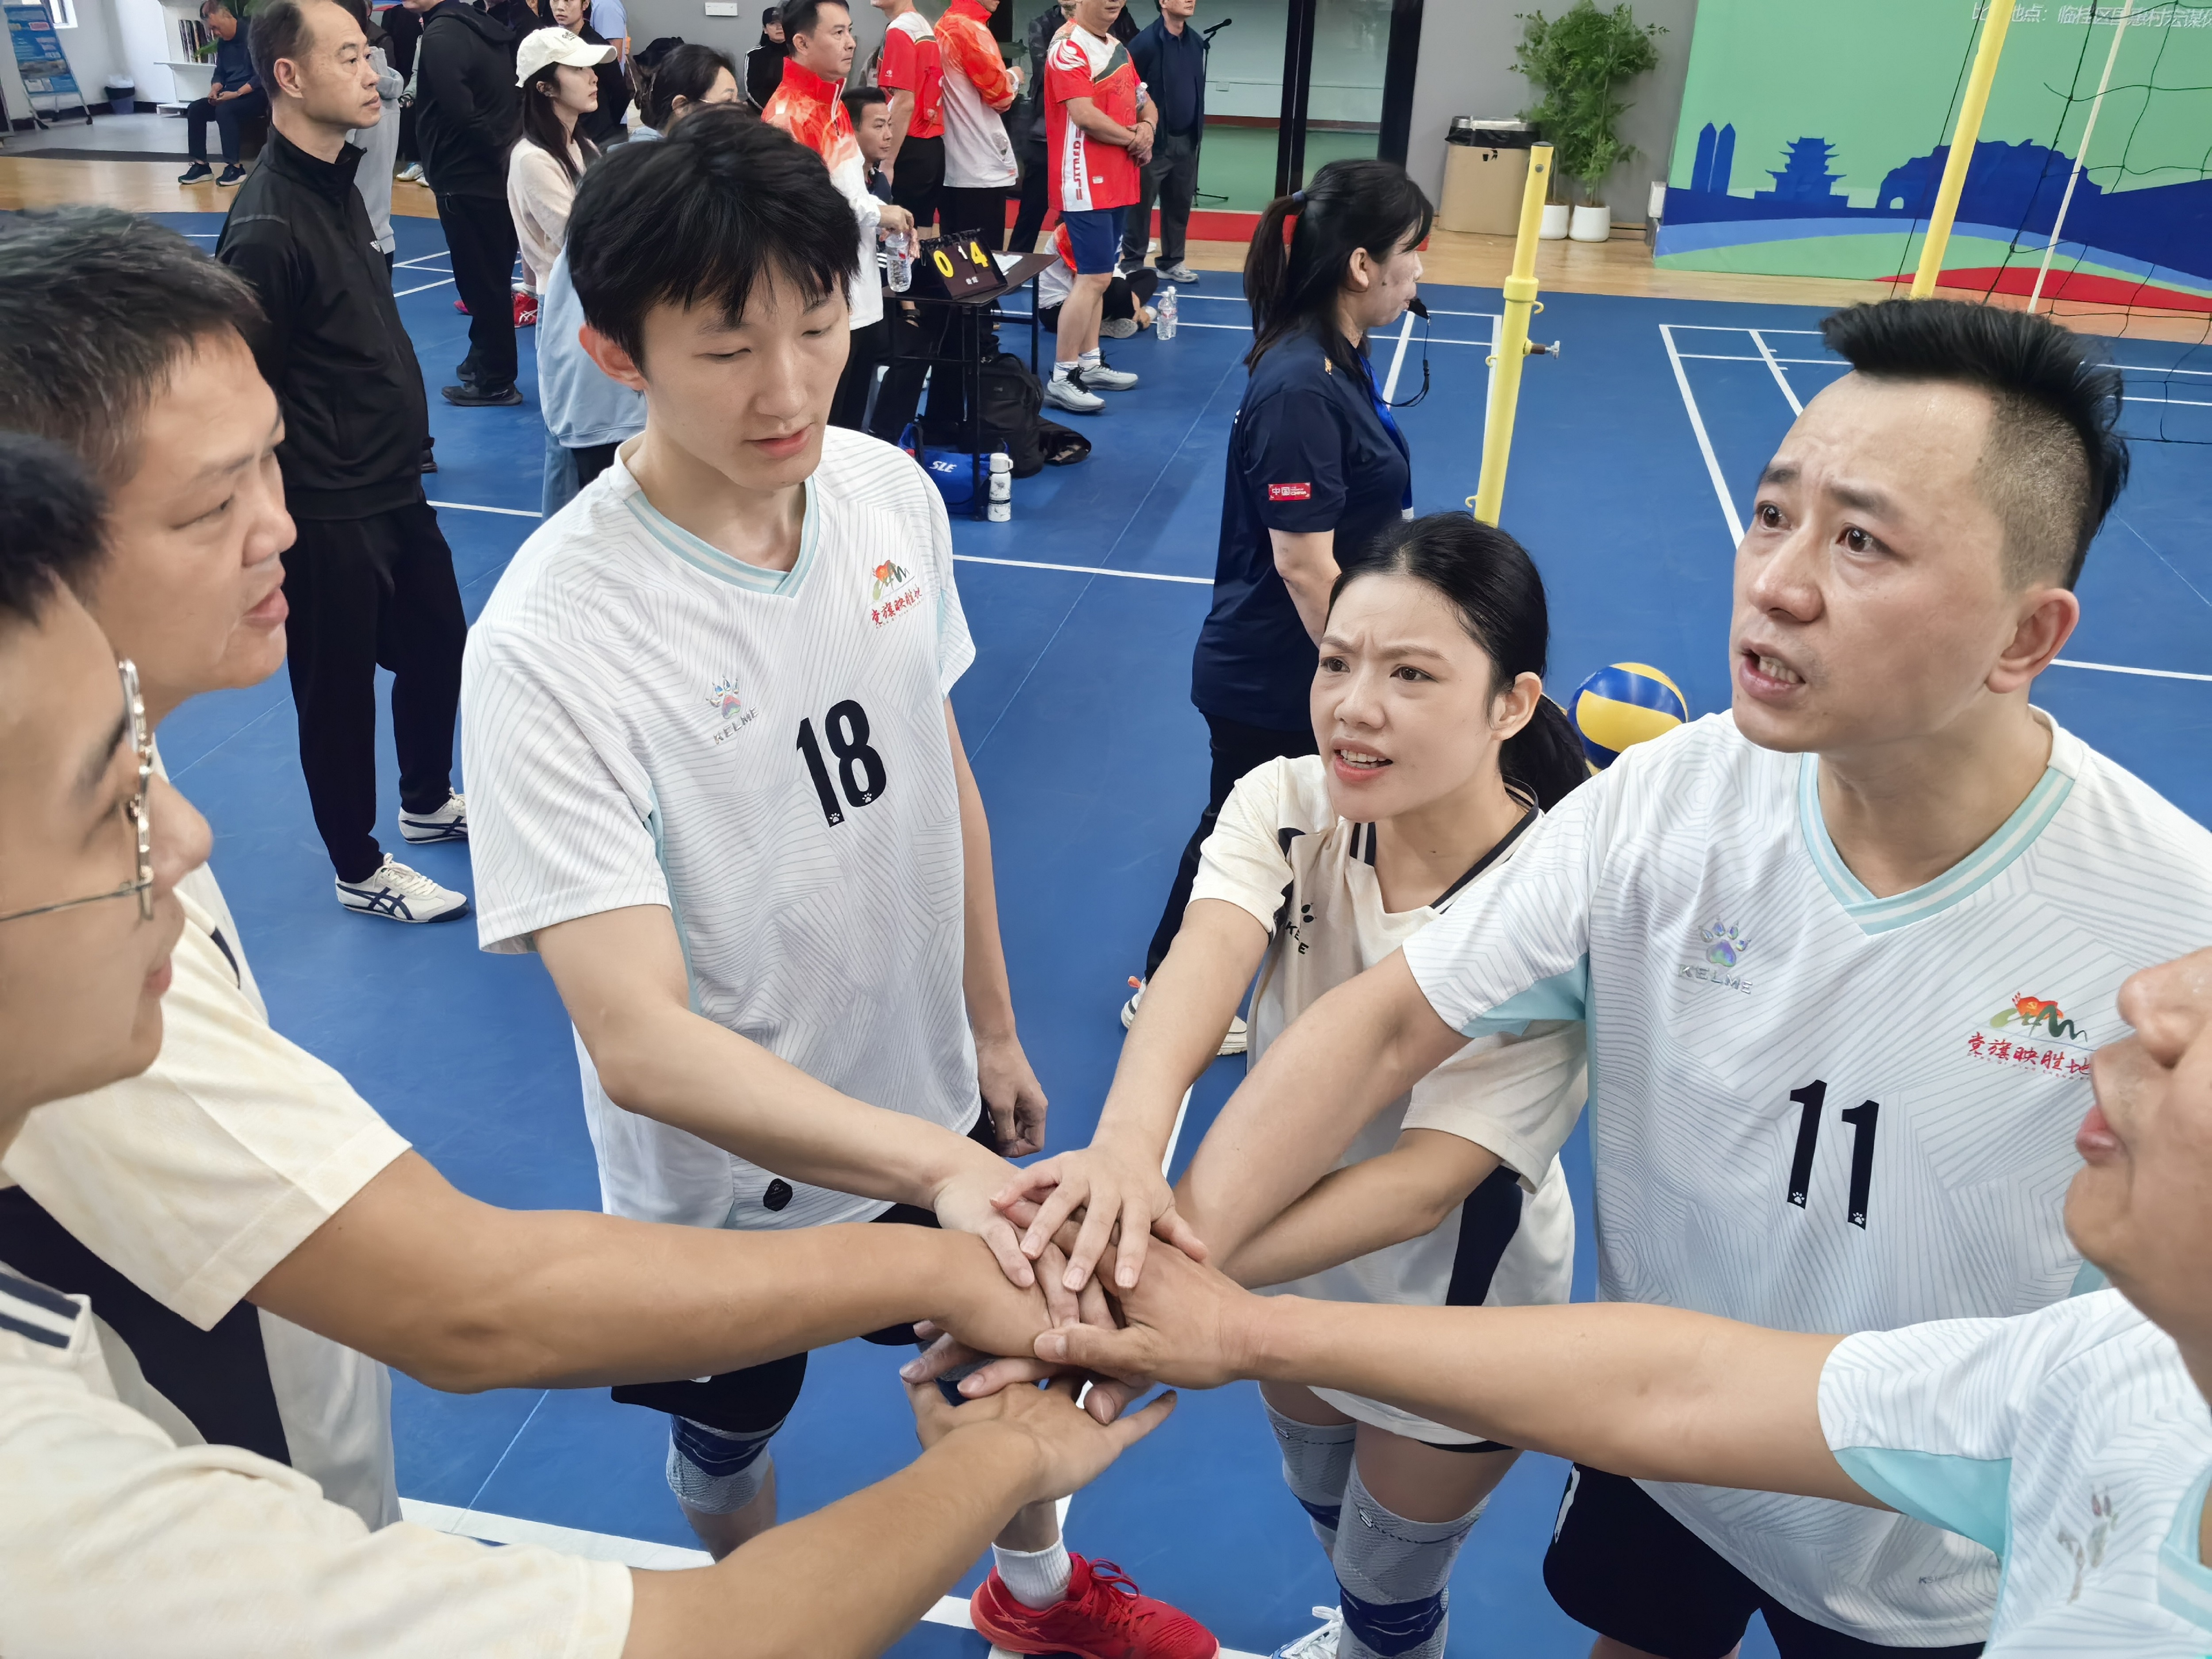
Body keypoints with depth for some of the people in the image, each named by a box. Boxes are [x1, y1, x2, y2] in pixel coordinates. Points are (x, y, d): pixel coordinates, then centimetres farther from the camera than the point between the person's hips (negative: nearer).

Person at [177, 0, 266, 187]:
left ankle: (235, 167, -26)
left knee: (224, 110, -33)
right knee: (195, 108, -8)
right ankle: (201, 165, -9)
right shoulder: (223, 42, 12)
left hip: (256, 96, -8)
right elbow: (220, 72, 18)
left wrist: (237, 93, -22)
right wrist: (215, 90, -4)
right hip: (230, 96, 8)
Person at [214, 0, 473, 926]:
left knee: (437, 648, 21)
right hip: (328, 517, -8)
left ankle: (429, 804, 44)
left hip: (396, 491, 9)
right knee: (339, 690, 8)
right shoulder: (267, 227, -21)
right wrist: (293, 522, -14)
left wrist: (404, 449, 16)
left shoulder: (340, 184, 6)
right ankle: (361, 872, 26)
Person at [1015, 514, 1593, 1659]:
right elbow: (1207, 954, -38)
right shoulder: (1285, 809, -19)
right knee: (1321, 1499, 32)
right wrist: (1127, 1142, -59)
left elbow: (1428, 1176, -38)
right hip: (1291, 1269, 4)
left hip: (1450, 1317, -4)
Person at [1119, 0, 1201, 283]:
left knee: (1180, 204, 13)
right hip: (1154, 142, -6)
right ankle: (1132, 265, 11)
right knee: (1140, 206, 1)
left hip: (1186, 141, 6)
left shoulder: (1196, 42, 8)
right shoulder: (1146, 42, -12)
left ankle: (1172, 262, 25)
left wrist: (1198, 131, 13)